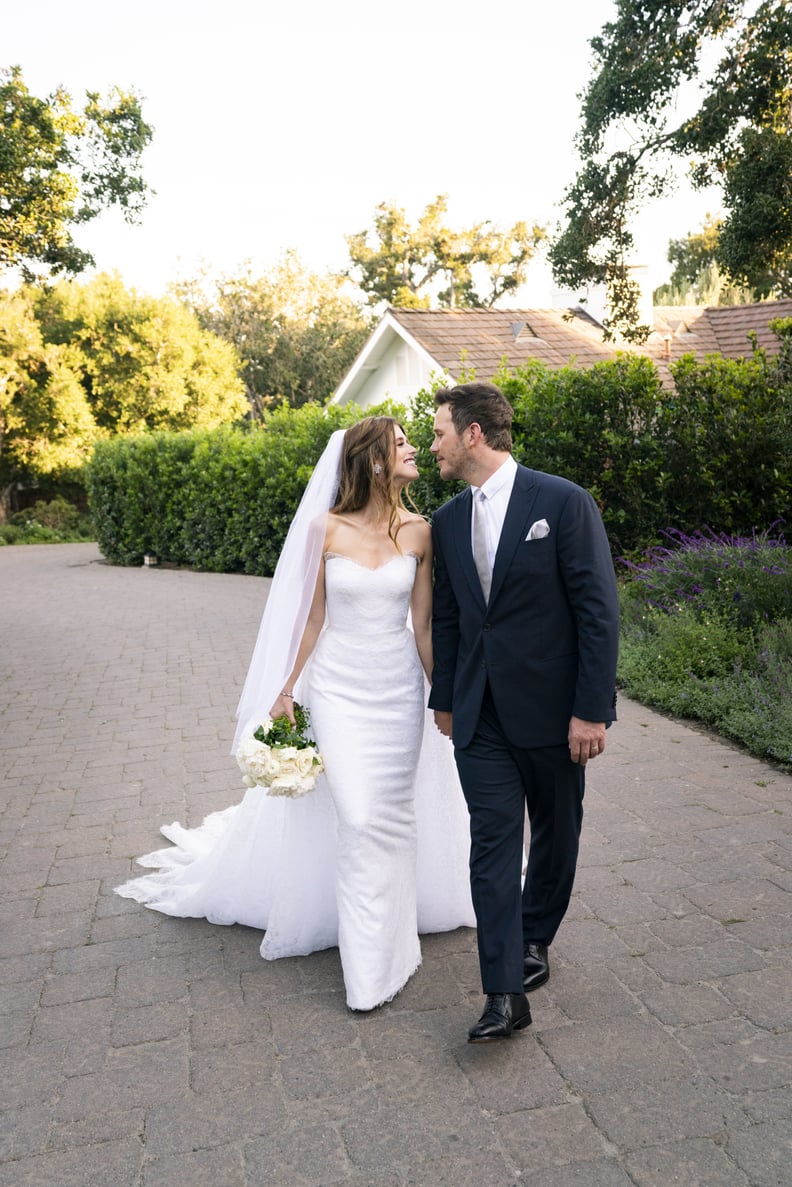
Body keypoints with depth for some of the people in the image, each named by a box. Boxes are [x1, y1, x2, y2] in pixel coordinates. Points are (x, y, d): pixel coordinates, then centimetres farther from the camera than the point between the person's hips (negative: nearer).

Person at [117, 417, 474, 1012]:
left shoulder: (418, 530, -2)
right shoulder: (326, 529, -8)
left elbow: (424, 624, 2)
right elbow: (312, 617, 1)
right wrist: (286, 691, 4)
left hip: (400, 689, 2)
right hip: (339, 688, -2)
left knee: (394, 813, 11)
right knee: (357, 818, -5)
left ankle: (393, 920, 34)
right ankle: (370, 963, 14)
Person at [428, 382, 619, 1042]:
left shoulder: (564, 503, -11)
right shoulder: (448, 520, 6)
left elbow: (600, 611, -12)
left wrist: (592, 709, -14)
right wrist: (444, 698, 16)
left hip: (551, 707, -3)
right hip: (481, 714, 4)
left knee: (555, 835, 14)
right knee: (492, 841, -1)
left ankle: (535, 940, 38)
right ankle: (506, 994, 6)